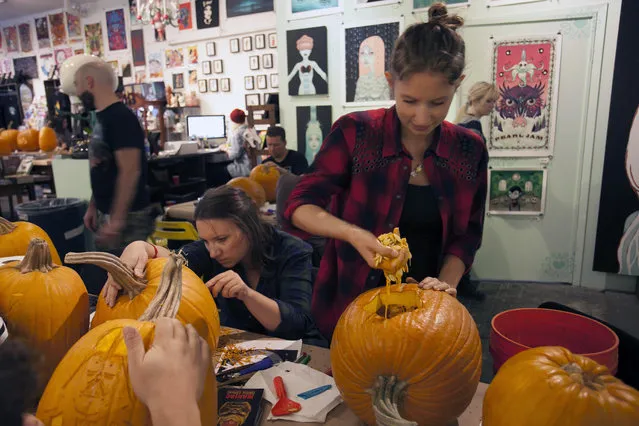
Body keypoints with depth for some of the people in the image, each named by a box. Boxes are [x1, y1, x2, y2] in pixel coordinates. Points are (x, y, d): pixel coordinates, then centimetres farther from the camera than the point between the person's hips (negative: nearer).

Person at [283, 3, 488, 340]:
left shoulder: (469, 150, -5)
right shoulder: (354, 133, -15)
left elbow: (467, 234, 1)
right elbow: (299, 205, -14)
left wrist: (447, 281, -16)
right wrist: (353, 233, -31)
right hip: (351, 306, -2)